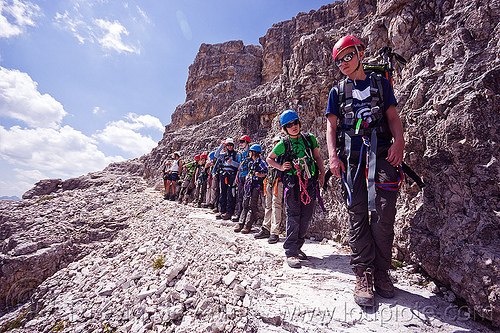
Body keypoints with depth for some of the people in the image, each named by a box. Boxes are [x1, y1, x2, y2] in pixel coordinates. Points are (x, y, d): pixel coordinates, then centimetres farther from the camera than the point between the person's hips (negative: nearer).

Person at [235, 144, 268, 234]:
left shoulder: (261, 162, -5)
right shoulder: (250, 162, 17)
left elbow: (267, 173, -9)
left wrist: (260, 175, -22)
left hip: (257, 185, -7)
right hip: (249, 184, 7)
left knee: (253, 205, -8)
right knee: (245, 204, 6)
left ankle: (248, 225, -5)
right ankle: (241, 223, 8)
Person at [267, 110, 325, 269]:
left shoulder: (310, 138, 8)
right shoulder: (284, 144, 1)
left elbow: (317, 157, 17)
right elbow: (269, 158, 13)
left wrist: (322, 173, 6)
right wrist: (280, 167, -2)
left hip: (310, 183, 4)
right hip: (293, 183, -3)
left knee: (306, 218, 8)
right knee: (293, 218, -5)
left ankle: (297, 247, 25)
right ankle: (290, 253, 2)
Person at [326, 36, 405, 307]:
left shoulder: (380, 83, 21)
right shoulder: (338, 91, 20)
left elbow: (393, 116, 14)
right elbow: (331, 125, 11)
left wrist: (399, 141, -6)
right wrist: (332, 155, -4)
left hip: (381, 153, 0)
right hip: (351, 157, 0)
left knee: (383, 213, -10)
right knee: (358, 215, -3)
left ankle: (381, 271, 7)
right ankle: (363, 274, 4)